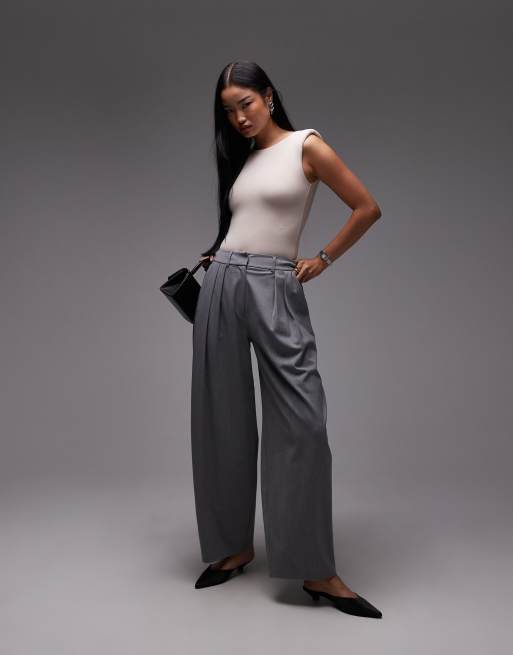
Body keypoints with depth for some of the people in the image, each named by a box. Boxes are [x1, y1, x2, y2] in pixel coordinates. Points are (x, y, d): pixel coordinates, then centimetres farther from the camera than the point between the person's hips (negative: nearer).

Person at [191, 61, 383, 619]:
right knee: (223, 419, 6)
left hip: (275, 289, -5)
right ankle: (234, 545, 21)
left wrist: (324, 259, 1)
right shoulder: (240, 159, 18)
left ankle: (316, 570, 1)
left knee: (302, 421, -10)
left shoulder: (307, 146, 2)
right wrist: (218, 258, 11)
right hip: (222, 284, 6)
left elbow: (368, 208, 1)